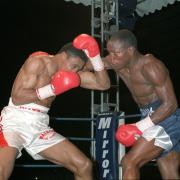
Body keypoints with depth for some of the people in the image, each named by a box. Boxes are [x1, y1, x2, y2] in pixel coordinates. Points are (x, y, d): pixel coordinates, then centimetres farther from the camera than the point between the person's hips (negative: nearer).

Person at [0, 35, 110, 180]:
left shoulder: (71, 73, 10)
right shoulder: (37, 62, -9)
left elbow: (104, 84, 5)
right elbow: (17, 97, -14)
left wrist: (95, 56, -7)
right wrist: (52, 89, -17)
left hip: (40, 127, 7)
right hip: (16, 121, -6)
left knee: (84, 165, 1)